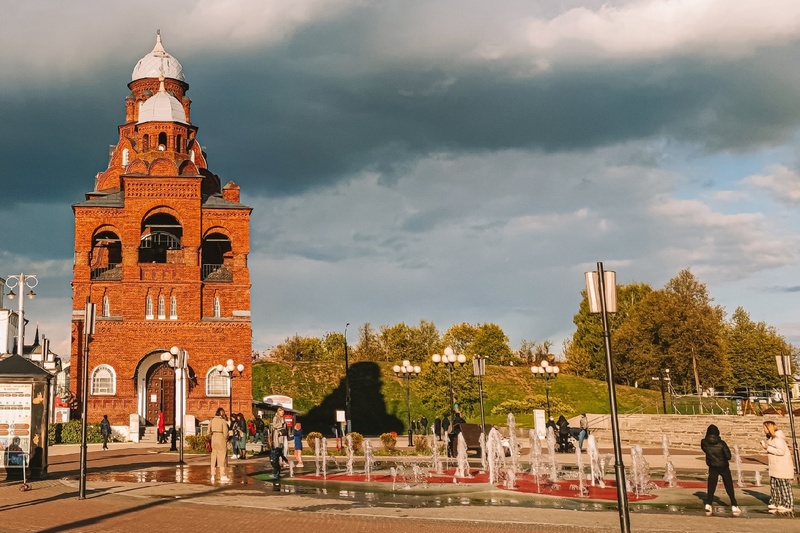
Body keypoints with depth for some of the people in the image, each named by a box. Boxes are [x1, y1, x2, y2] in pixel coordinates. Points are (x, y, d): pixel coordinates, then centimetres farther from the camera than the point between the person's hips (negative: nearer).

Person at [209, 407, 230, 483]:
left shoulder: (212, 420, 5)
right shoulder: (223, 421, -10)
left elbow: (209, 431, 5)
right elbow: (225, 432, -13)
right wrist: (226, 439, 1)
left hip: (213, 439, 5)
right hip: (221, 438, -5)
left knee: (214, 457, 11)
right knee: (222, 457, 1)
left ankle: (212, 476, 13)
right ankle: (222, 476, 2)